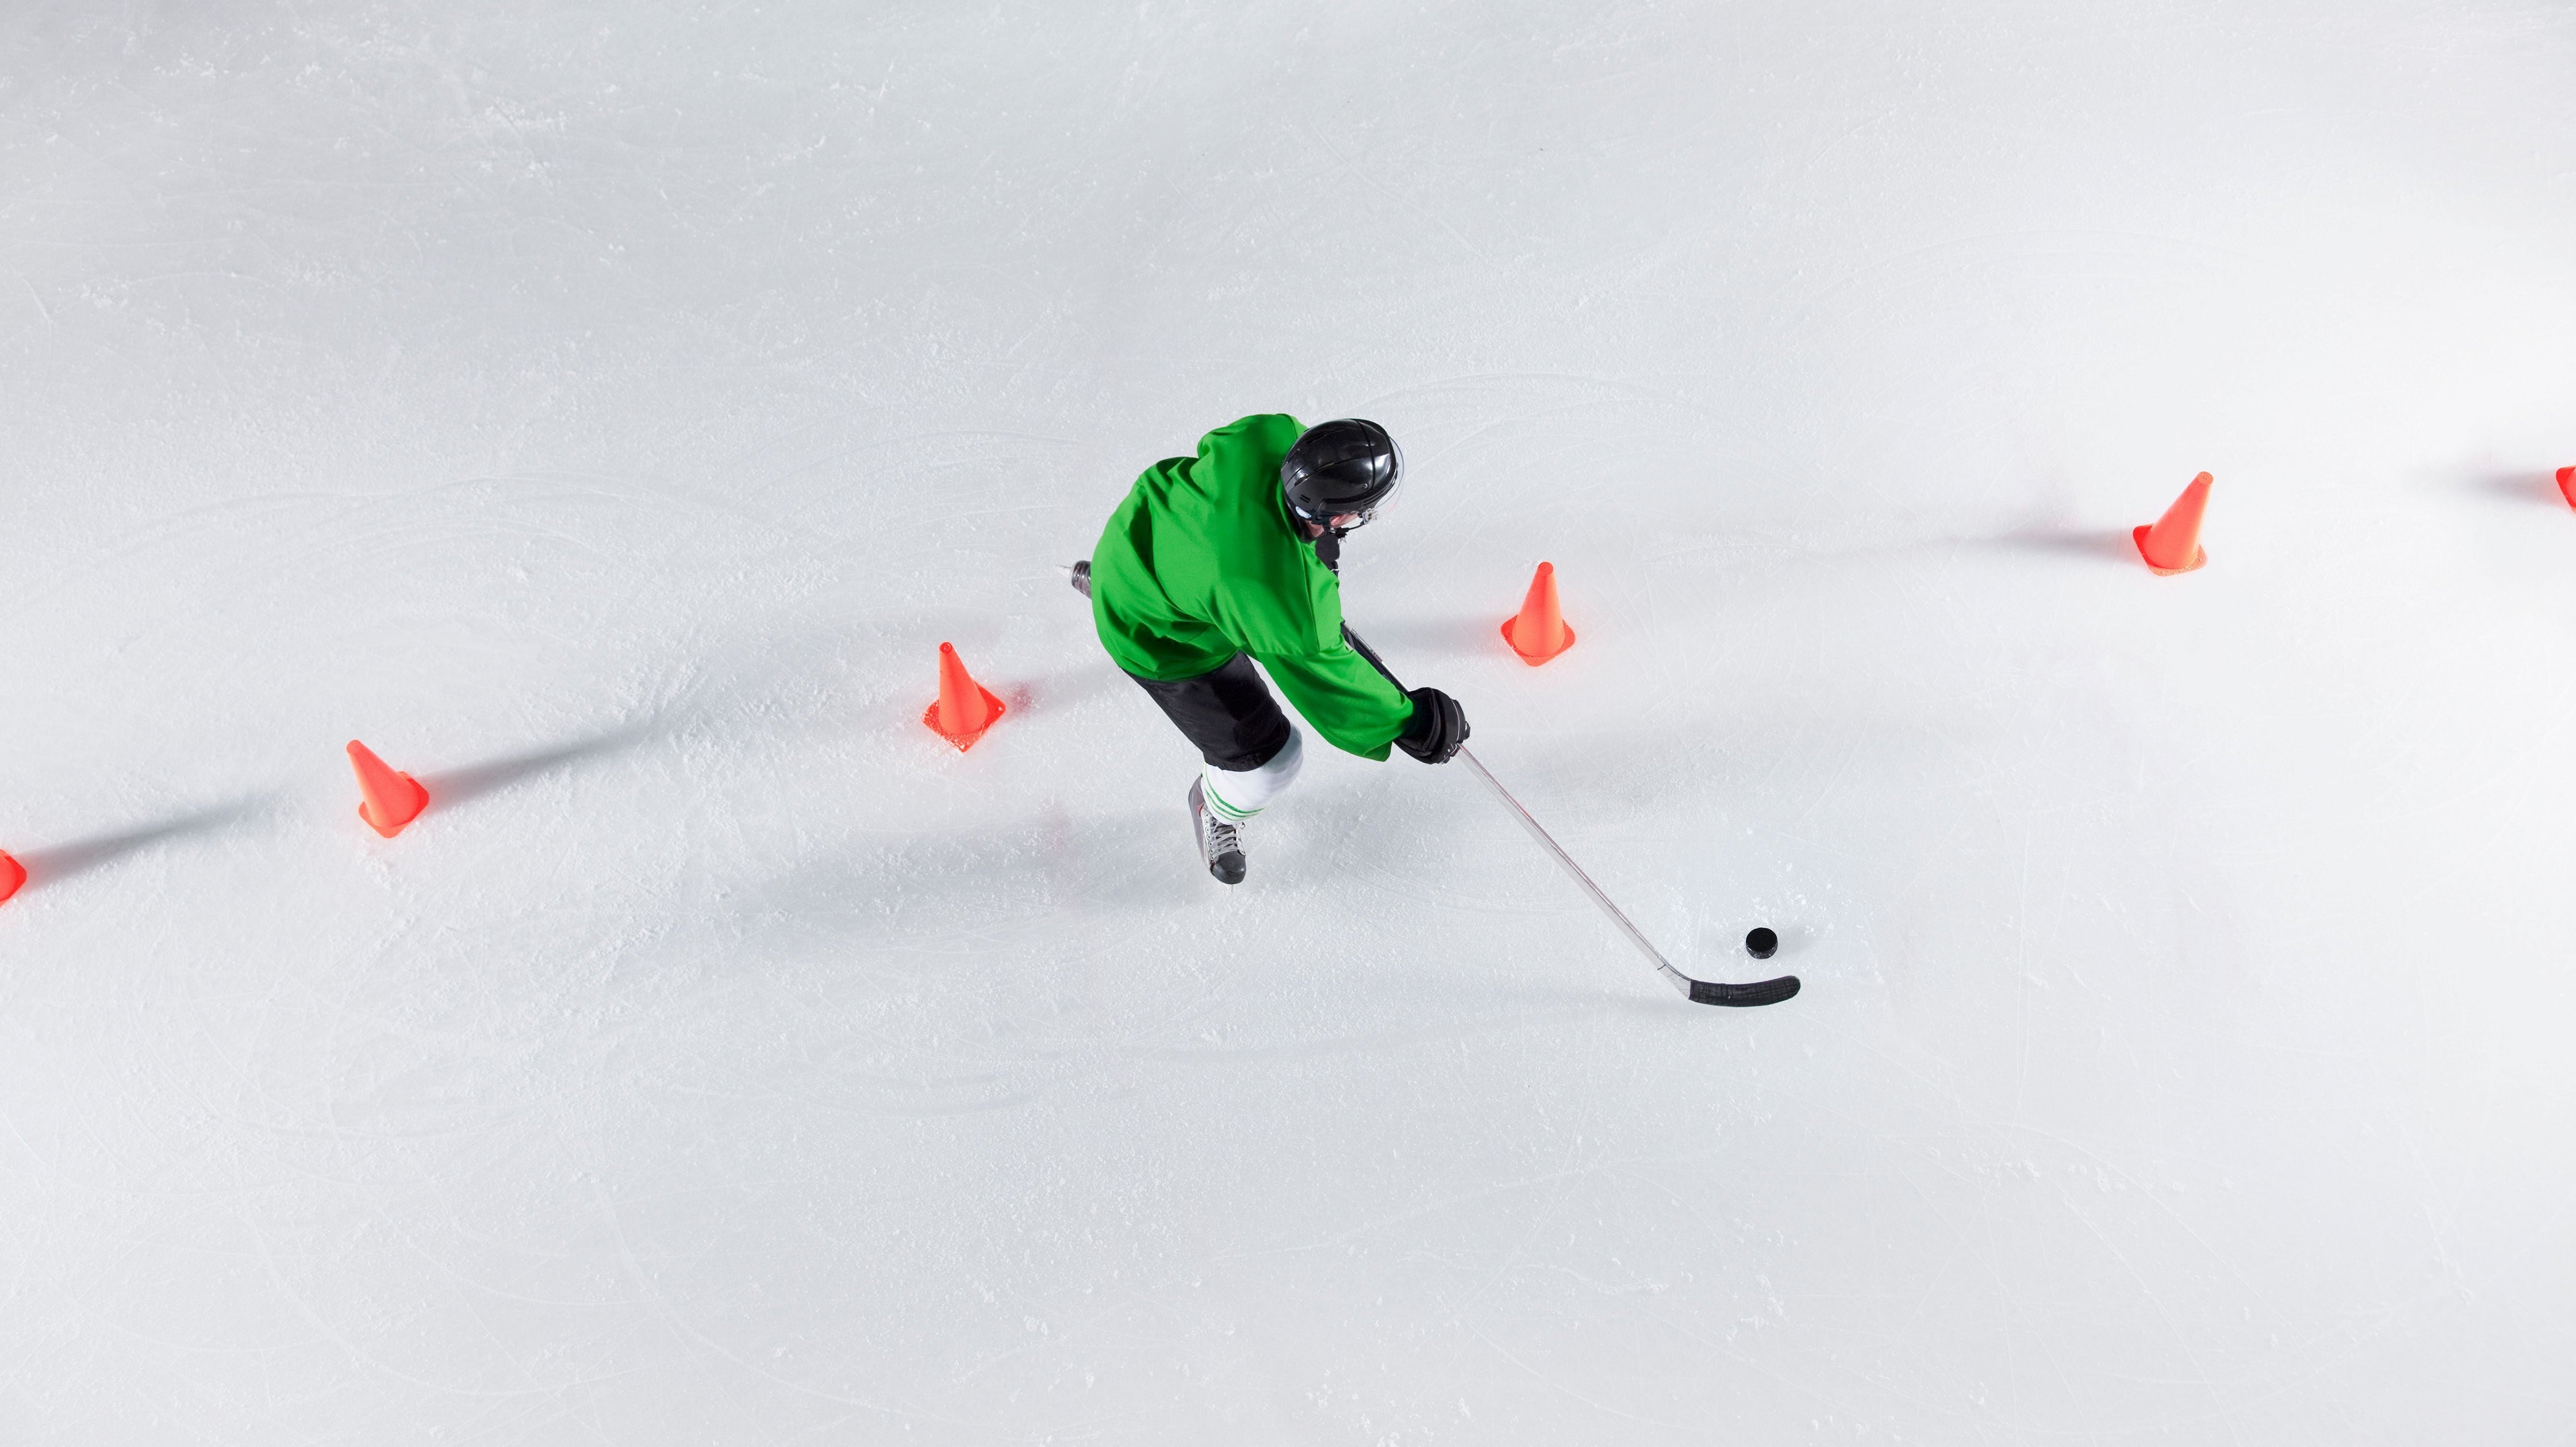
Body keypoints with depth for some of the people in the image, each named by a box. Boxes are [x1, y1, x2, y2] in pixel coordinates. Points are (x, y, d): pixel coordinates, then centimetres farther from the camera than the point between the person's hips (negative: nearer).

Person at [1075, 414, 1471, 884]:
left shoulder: (1270, 437, -28)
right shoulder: (1287, 603, -42)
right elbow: (1327, 678, -26)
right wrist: (1412, 724, -12)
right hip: (1160, 642, -7)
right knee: (1268, 756, 2)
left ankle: (1102, 578, 67)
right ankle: (1216, 809, 38)